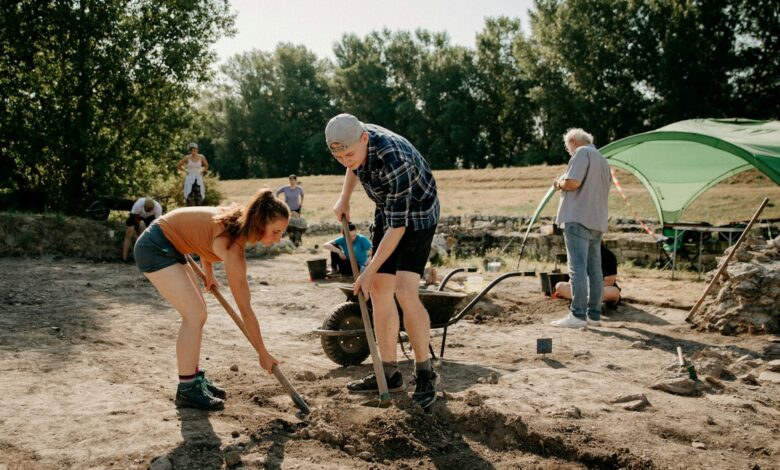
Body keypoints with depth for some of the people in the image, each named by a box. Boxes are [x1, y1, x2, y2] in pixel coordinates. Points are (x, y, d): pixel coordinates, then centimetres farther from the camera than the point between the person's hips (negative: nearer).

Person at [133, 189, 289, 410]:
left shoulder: (238, 219, -5)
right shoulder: (233, 248, -28)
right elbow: (245, 310, -22)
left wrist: (208, 273, 15)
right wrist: (263, 354, -13)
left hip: (169, 246, 10)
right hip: (154, 248, -10)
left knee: (197, 311, 11)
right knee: (195, 314, -13)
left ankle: (195, 377, 22)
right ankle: (187, 389, -4)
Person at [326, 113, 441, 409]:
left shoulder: (394, 162, -37)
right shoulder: (354, 140, -13)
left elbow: (397, 227, -32)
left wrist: (369, 271, -27)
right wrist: (344, 198, 5)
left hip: (416, 214, -8)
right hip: (386, 210, 8)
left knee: (405, 290, -20)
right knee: (379, 290, 2)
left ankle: (425, 374, -6)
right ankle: (389, 373, 9)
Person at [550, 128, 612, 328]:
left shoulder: (582, 153, -4)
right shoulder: (603, 160, 24)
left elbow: (573, 182, -18)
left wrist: (559, 183, 3)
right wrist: (563, 185, 22)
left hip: (579, 219, -9)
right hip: (597, 221, 9)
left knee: (578, 268, -11)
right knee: (594, 269, 10)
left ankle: (578, 315, -13)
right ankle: (594, 314, 15)